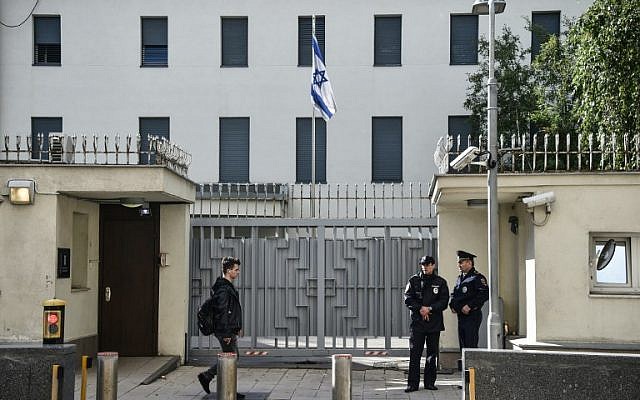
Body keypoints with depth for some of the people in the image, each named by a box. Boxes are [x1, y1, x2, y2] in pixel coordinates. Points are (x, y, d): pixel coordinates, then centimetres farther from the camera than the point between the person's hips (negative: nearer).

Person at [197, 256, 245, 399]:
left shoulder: (228, 287, 15)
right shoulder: (223, 289, -19)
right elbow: (222, 312, -22)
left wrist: (237, 327, 23)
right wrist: (226, 333, -23)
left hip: (230, 331, 10)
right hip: (226, 332, -10)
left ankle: (206, 376, 21)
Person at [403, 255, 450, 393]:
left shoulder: (440, 282, 6)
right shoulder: (414, 280, 7)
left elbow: (444, 301, -1)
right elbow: (408, 299, 0)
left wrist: (430, 308, -13)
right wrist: (420, 309, -13)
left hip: (435, 322, 1)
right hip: (417, 321, -1)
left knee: (432, 353, 5)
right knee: (414, 353, -5)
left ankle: (430, 382, 13)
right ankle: (413, 383, -3)